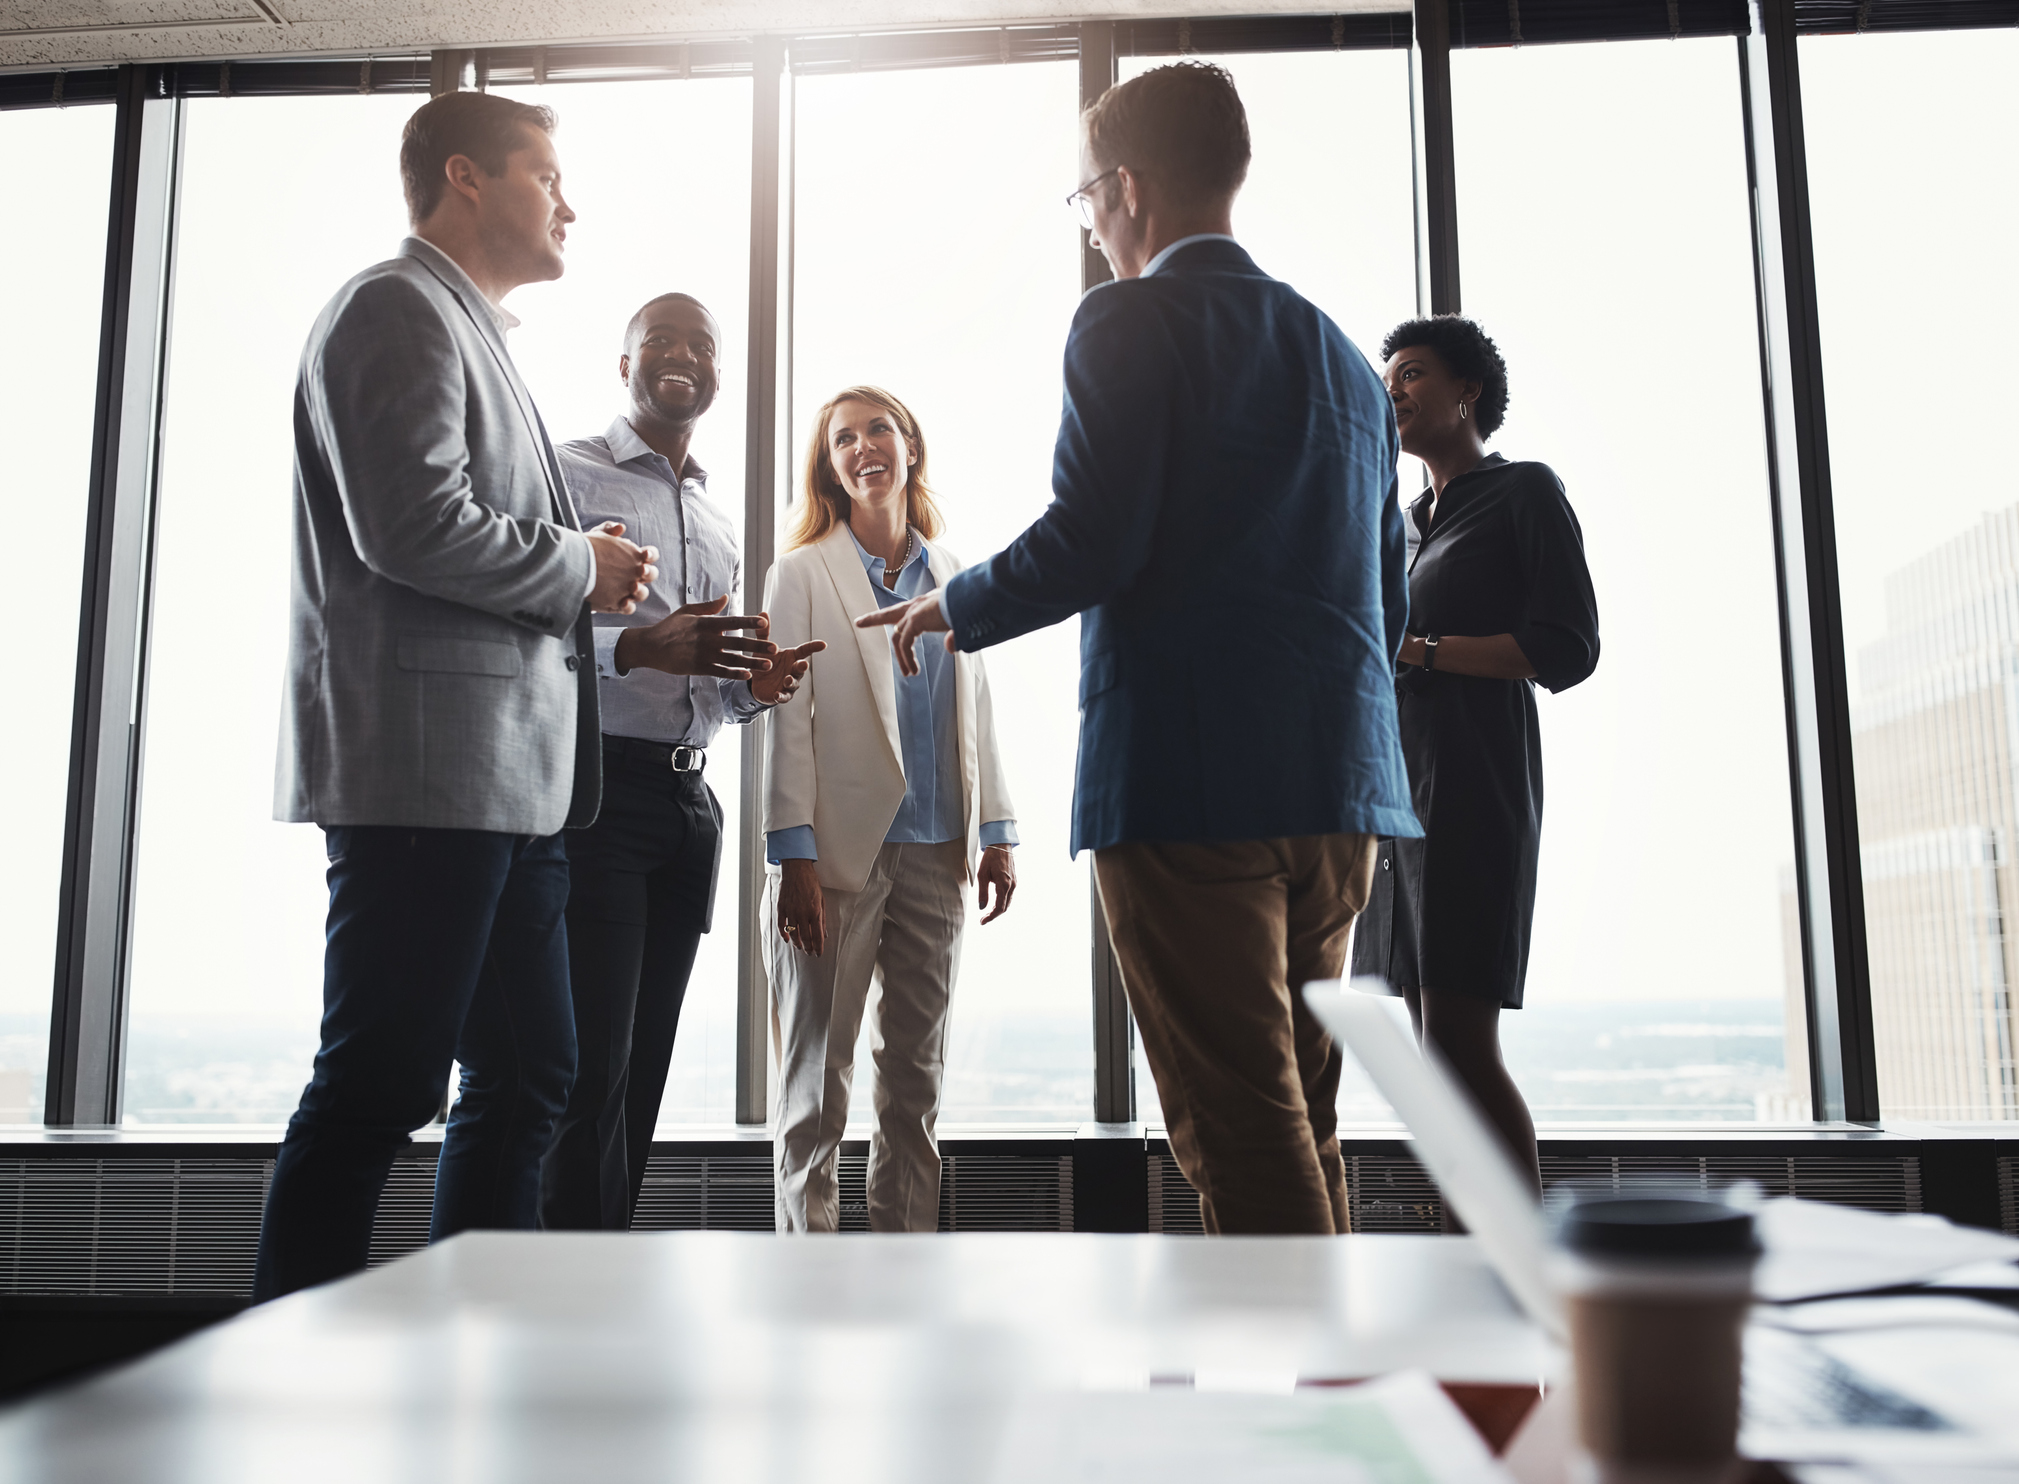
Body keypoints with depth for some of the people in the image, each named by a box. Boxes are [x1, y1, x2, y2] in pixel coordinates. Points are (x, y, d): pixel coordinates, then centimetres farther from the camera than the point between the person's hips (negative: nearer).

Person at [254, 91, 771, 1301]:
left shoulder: (472, 331, 27)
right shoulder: (400, 307, -5)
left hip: (507, 777, 10)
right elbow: (415, 527, -19)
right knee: (380, 1090, -7)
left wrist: (596, 591, 15)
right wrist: (583, 567, -6)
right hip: (428, 770, -10)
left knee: (527, 1077, 11)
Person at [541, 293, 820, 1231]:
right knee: (593, 1058, -9)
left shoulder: (718, 522, 25)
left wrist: (754, 687, 5)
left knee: (643, 1062, 6)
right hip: (593, 787, -6)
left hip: (688, 799, 7)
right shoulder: (568, 473, 3)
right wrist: (633, 647, -24)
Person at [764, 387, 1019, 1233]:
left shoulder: (950, 576, 14)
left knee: (917, 1074, 9)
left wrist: (996, 834, 8)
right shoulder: (803, 573, 3)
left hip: (935, 848, 4)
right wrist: (794, 855, -12)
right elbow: (786, 717, -4)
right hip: (841, 848, -4)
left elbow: (977, 711, 15)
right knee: (817, 1075, 2)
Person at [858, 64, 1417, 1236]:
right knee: (1301, 1113, 16)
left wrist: (955, 607, 3)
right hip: (1342, 785, 8)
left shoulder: (1133, 322, -4)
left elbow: (1090, 544, -15)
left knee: (1241, 1129, -3)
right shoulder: (1342, 355, 20)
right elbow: (1386, 600, 20)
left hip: (1190, 781, -8)